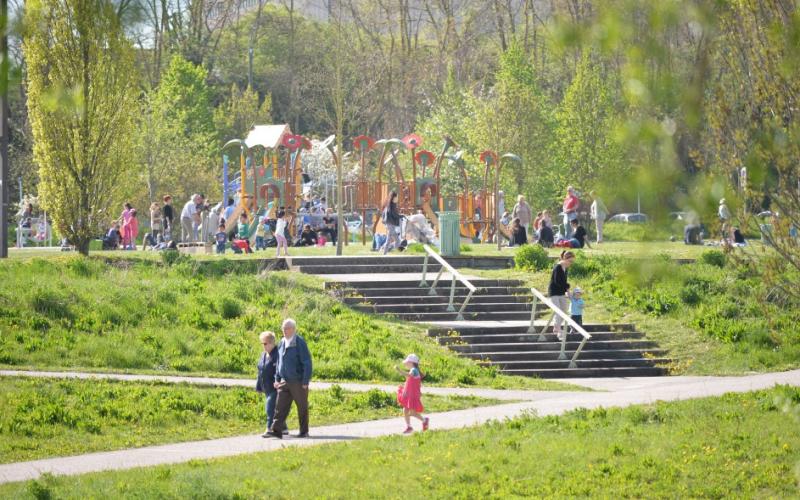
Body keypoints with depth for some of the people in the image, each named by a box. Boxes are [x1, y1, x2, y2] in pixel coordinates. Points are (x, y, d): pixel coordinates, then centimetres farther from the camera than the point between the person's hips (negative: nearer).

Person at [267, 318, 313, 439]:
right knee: (280, 406, -3)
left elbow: (307, 363, -13)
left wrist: (305, 382, -16)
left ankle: (304, 431, 15)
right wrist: (277, 378, 14)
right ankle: (277, 430, -7)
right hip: (285, 381, 6)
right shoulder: (282, 343, 10)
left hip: (298, 382, -6)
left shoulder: (300, 343, -12)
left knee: (302, 407, 5)